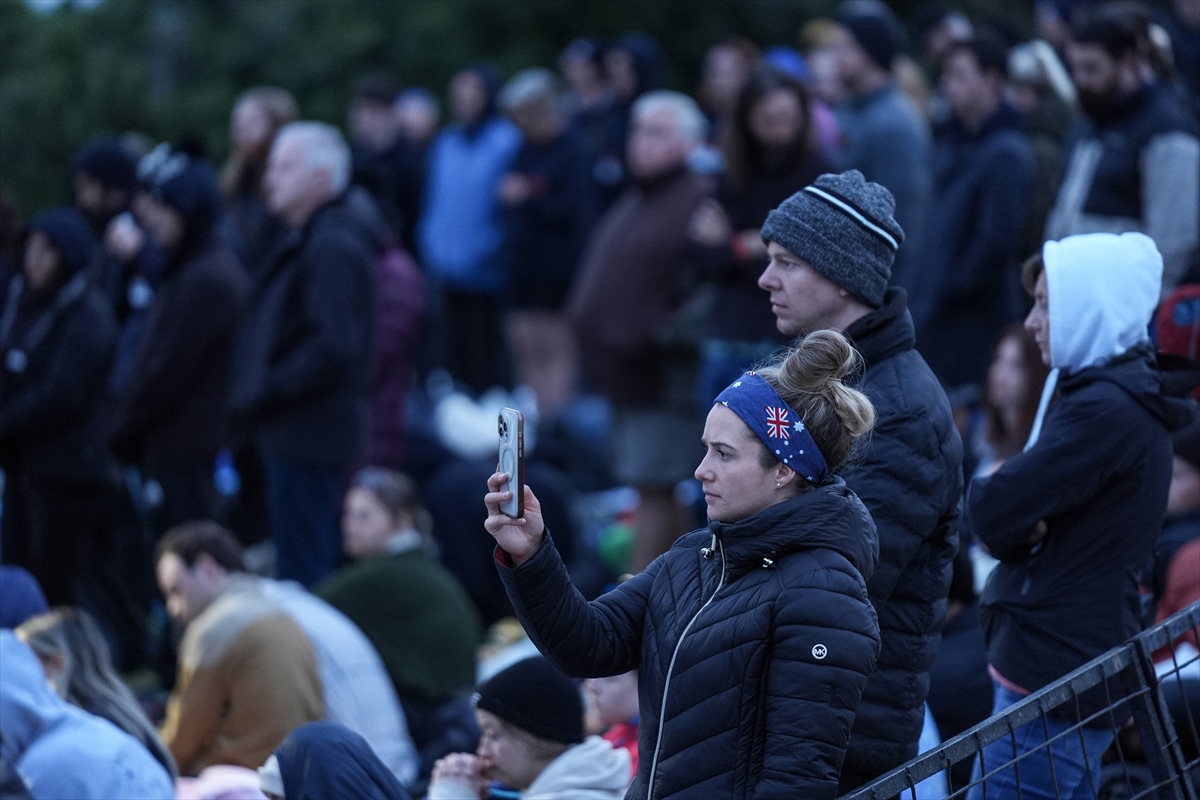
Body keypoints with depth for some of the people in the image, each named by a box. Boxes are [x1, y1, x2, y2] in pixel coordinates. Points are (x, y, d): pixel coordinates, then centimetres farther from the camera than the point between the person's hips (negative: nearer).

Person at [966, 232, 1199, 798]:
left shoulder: (1106, 411, -17)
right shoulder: (1122, 397, 16)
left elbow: (989, 511, -20)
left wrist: (1011, 527, 1)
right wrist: (1020, 524, -8)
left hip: (1054, 682, -10)